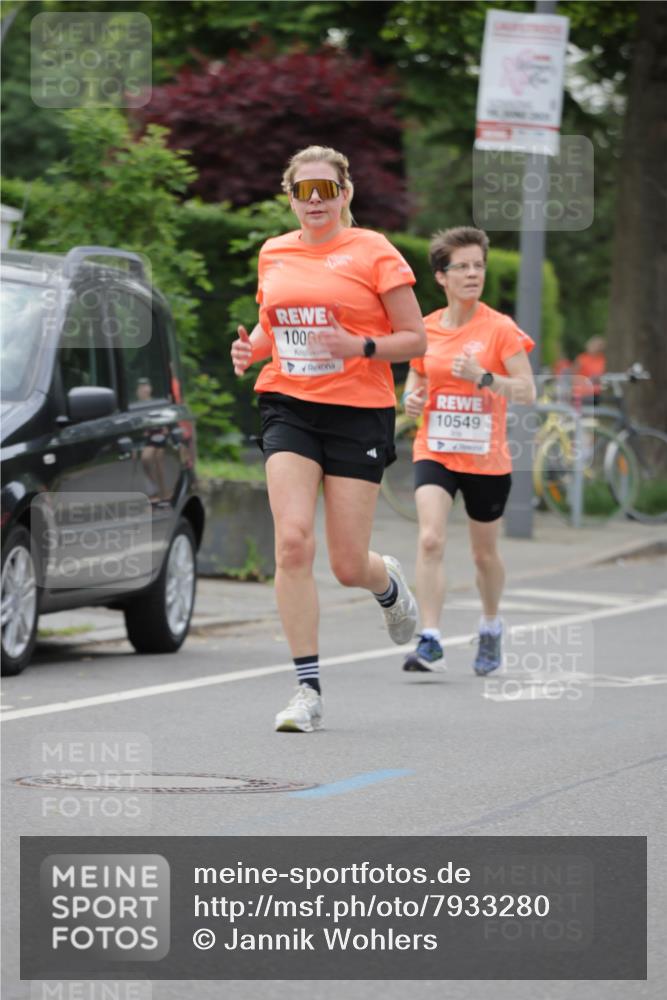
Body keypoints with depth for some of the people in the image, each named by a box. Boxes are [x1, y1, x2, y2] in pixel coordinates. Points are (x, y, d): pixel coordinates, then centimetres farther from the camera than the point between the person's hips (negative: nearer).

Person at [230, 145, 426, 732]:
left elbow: (416, 340, -2)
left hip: (359, 413, -3)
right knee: (292, 541, -16)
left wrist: (362, 347, -20)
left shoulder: (373, 252, -3)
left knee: (348, 565, -1)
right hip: (288, 409, 3)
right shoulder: (273, 255, 10)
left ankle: (388, 583, 40)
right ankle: (308, 689, -10)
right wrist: (251, 348, 4)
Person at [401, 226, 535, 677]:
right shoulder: (426, 329, 2)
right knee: (431, 540, -20)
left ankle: (491, 627, 40)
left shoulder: (501, 329, -7)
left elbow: (528, 390, -12)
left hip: (486, 458, -1)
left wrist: (483, 377, -26)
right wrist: (411, 398, -4)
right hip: (435, 452, 1)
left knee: (485, 554, 14)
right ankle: (431, 641, -22)